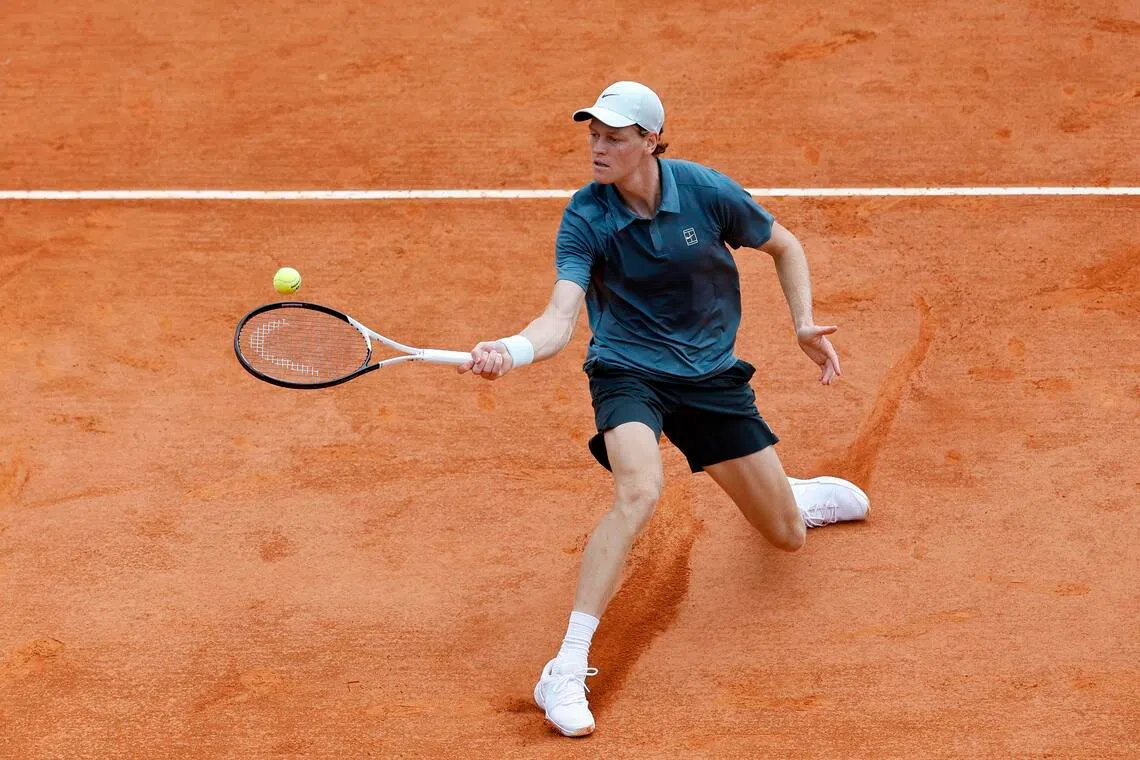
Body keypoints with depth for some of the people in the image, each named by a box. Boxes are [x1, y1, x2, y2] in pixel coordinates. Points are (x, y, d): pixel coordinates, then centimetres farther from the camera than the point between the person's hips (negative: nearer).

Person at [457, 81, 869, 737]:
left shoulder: (705, 191, -12)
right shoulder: (585, 218, -16)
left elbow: (783, 246, 6)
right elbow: (562, 318, -28)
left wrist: (805, 324, -4)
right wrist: (511, 351, -48)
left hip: (711, 374, 3)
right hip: (628, 371, -2)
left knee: (788, 536, 10)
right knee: (638, 493, -35)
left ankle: (803, 494, 54)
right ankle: (566, 671, -33)